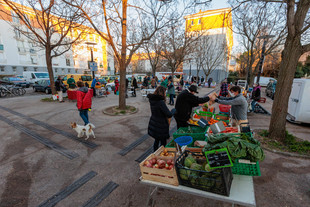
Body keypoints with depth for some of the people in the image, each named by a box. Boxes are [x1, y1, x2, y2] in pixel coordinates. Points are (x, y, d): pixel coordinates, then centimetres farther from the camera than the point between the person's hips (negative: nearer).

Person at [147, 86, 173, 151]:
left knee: (157, 140, 24)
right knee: (163, 142, 8)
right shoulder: (160, 102, -25)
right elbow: (169, 115, -27)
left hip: (154, 124, 8)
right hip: (160, 126, -8)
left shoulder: (152, 100, 0)